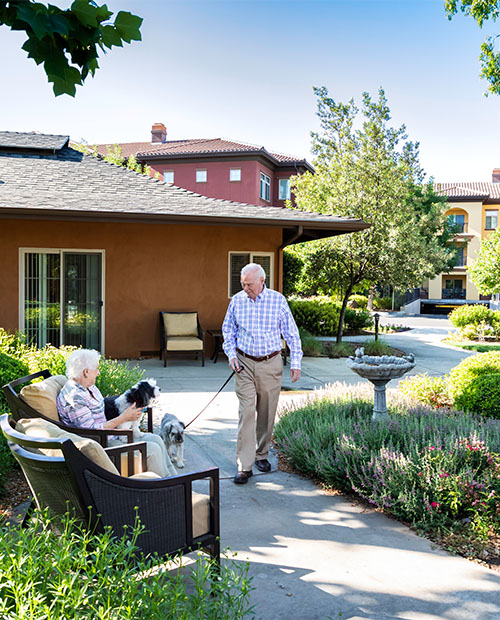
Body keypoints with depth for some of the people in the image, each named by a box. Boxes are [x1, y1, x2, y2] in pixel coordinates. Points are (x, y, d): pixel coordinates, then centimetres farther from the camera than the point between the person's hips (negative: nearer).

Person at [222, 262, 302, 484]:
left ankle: (261, 455, 28)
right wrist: (231, 354, -1)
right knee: (246, 412, -7)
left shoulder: (278, 300, -5)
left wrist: (295, 362, -2)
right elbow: (228, 330, 12)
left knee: (267, 413, 9)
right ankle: (244, 466, -3)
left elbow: (291, 333, 2)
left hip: (271, 364, 0)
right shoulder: (237, 300, 0)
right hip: (244, 363, 0)